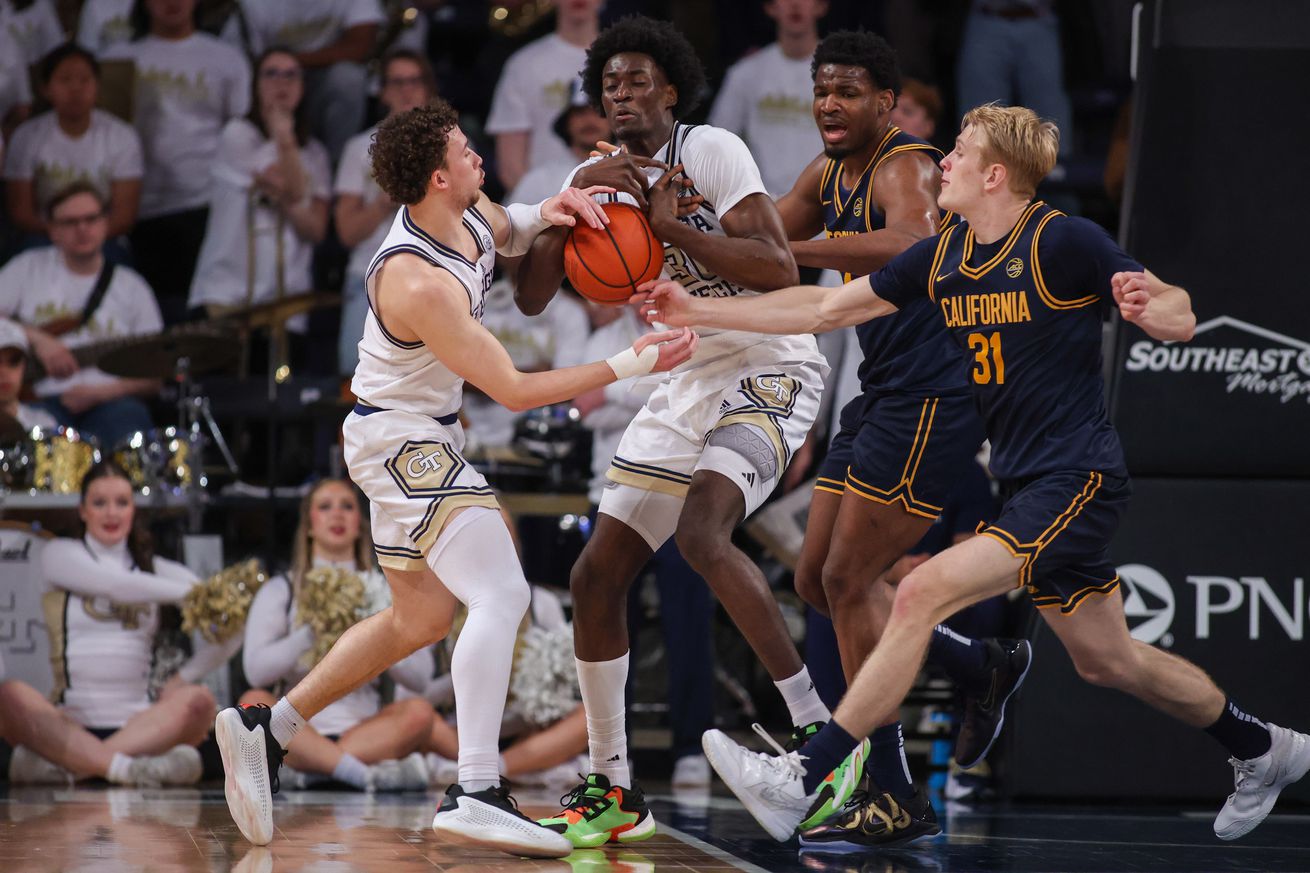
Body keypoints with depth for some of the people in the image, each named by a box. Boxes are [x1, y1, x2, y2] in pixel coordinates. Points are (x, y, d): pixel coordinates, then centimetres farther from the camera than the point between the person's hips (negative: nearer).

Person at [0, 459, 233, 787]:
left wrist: (183, 678, -5)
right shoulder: (59, 555, 12)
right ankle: (126, 767, -44)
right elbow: (113, 585, -9)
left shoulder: (156, 570, 17)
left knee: (198, 700, -30)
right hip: (69, 724, -2)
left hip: (138, 724, 2)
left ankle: (61, 764, -38)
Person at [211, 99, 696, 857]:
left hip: (423, 437, 10)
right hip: (403, 442, -10)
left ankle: (266, 730, 24)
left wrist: (545, 214, 1)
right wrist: (628, 367, -22)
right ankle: (476, 794, -28)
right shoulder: (419, 283, -29)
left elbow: (505, 234, 24)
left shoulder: (468, 214, -3)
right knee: (502, 597, -20)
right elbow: (515, 390, -25)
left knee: (423, 618, 19)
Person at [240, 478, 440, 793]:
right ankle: (367, 772, -43)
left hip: (363, 728, 1)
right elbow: (256, 669, -5)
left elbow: (420, 676, 5)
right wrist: (310, 634, -15)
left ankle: (311, 769, -35)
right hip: (300, 731, -1)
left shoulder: (385, 591, 16)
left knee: (419, 712, -28)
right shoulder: (278, 592, 12)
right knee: (253, 702, -32)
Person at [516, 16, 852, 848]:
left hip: (771, 367, -8)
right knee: (597, 575, 3)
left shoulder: (712, 150, -12)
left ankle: (822, 732, -26)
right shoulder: (598, 179, 8)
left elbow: (779, 270, -21)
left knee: (701, 530, -32)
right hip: (688, 385, 8)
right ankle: (613, 791, 13)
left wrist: (668, 222, -25)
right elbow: (532, 296, 2)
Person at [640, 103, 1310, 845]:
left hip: (1077, 480, -8)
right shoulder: (943, 258, 8)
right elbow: (824, 309, 12)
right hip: (1028, 484, 8)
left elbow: (1182, 322, -11)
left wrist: (1149, 305, -35)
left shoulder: (1064, 241, -12)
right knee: (1107, 661, 18)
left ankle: (802, 780, -19)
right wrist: (699, 310, 8)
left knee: (922, 595, -19)